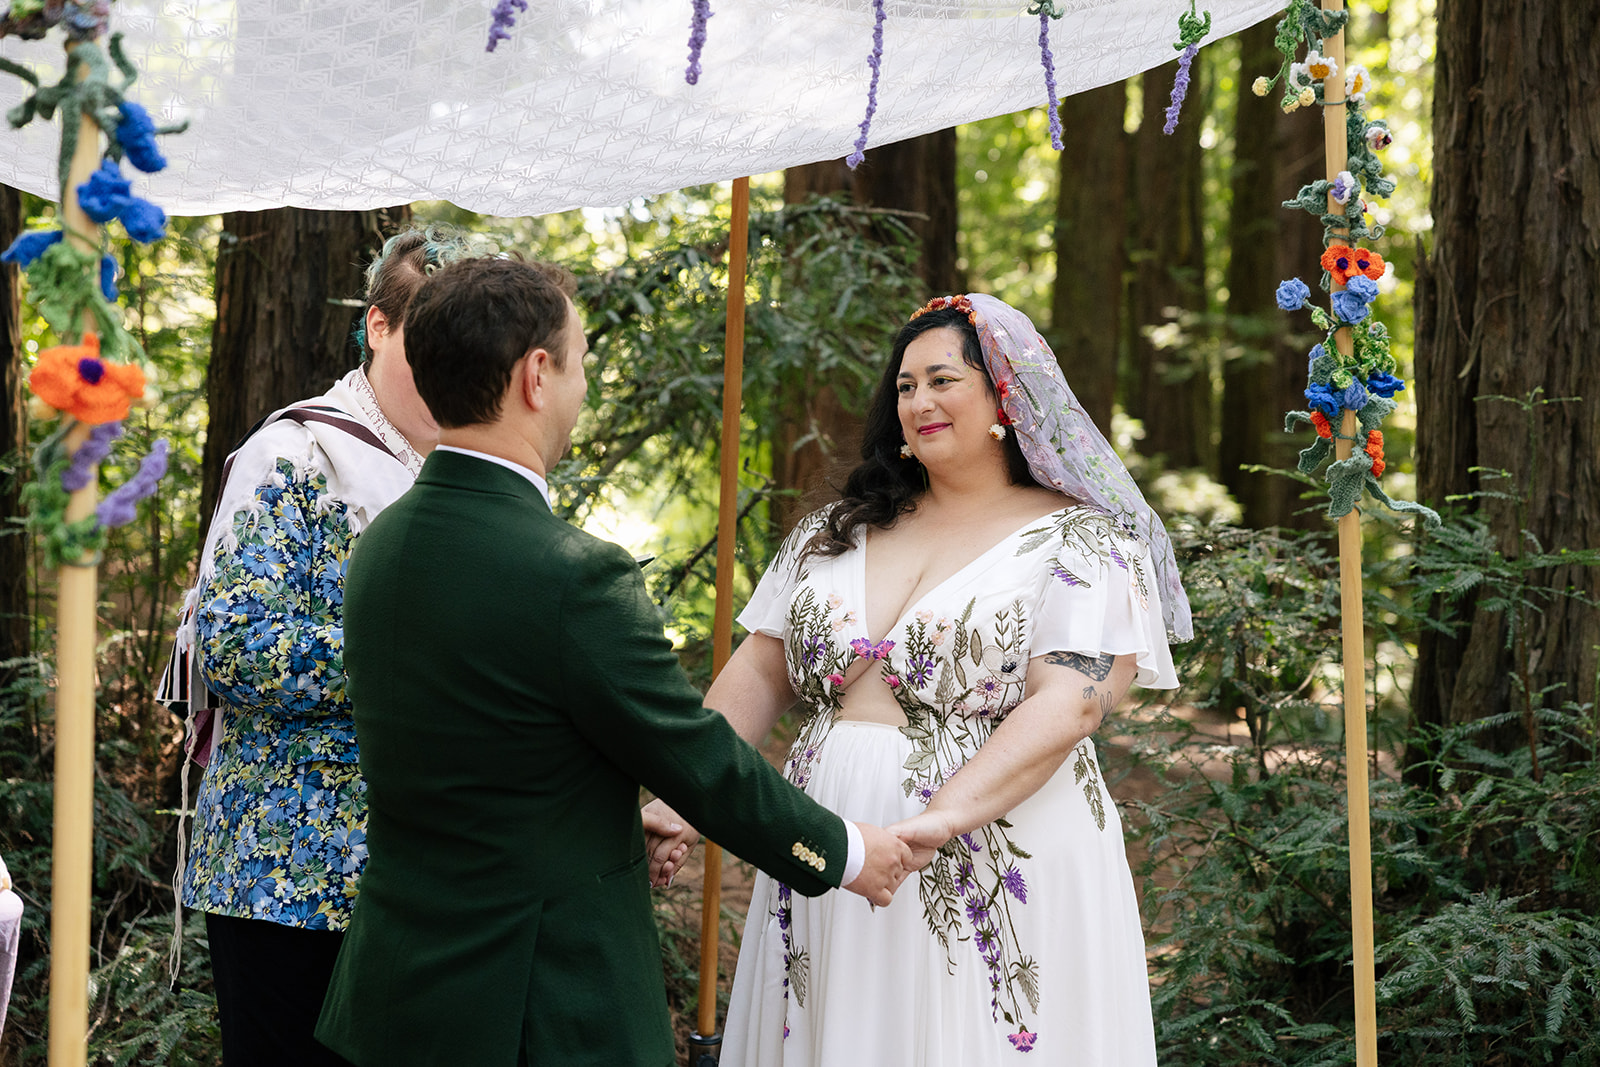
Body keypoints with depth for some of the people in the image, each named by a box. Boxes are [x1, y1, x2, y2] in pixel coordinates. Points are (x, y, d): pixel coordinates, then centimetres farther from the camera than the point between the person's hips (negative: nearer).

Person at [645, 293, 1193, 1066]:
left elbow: (1069, 705, -15)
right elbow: (758, 675, 12)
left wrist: (944, 817, -28)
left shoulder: (1083, 542, -4)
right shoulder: (835, 534, 13)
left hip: (998, 898, -5)